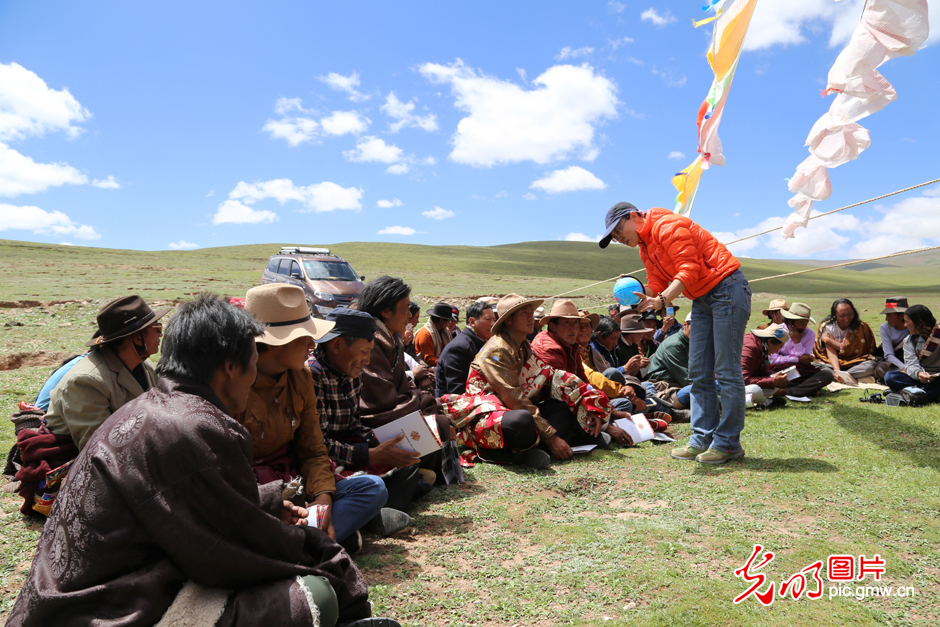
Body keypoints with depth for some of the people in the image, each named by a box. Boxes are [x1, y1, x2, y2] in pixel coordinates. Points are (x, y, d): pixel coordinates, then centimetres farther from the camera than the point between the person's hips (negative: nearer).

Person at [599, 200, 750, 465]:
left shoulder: (668, 227, -15)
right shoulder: (645, 247, 15)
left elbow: (689, 271, -22)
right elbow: (656, 284, 8)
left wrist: (662, 300, -31)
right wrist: (638, 299, -11)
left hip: (726, 288, -10)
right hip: (703, 300, 10)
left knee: (727, 371, -7)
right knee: (699, 373, 7)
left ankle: (727, 443, -2)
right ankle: (702, 439, 12)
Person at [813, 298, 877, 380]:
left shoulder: (861, 327, -1)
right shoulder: (828, 327, -2)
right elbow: (831, 352, -15)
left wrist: (829, 340, -10)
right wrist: (837, 371, -35)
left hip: (854, 363, 0)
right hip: (834, 363, 0)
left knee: (871, 366, -34)